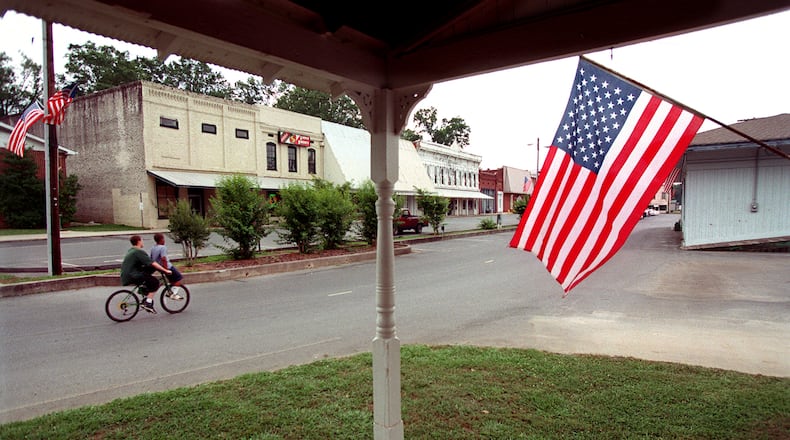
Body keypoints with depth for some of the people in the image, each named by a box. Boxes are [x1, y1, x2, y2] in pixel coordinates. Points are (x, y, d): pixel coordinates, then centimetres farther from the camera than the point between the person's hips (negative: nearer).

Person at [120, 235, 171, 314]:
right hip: (131, 277, -10)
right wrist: (165, 270, -18)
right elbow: (152, 263, -20)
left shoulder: (131, 250, 17)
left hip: (125, 276, 10)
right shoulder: (139, 252, -14)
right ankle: (148, 304, -12)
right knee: (155, 282, -11)